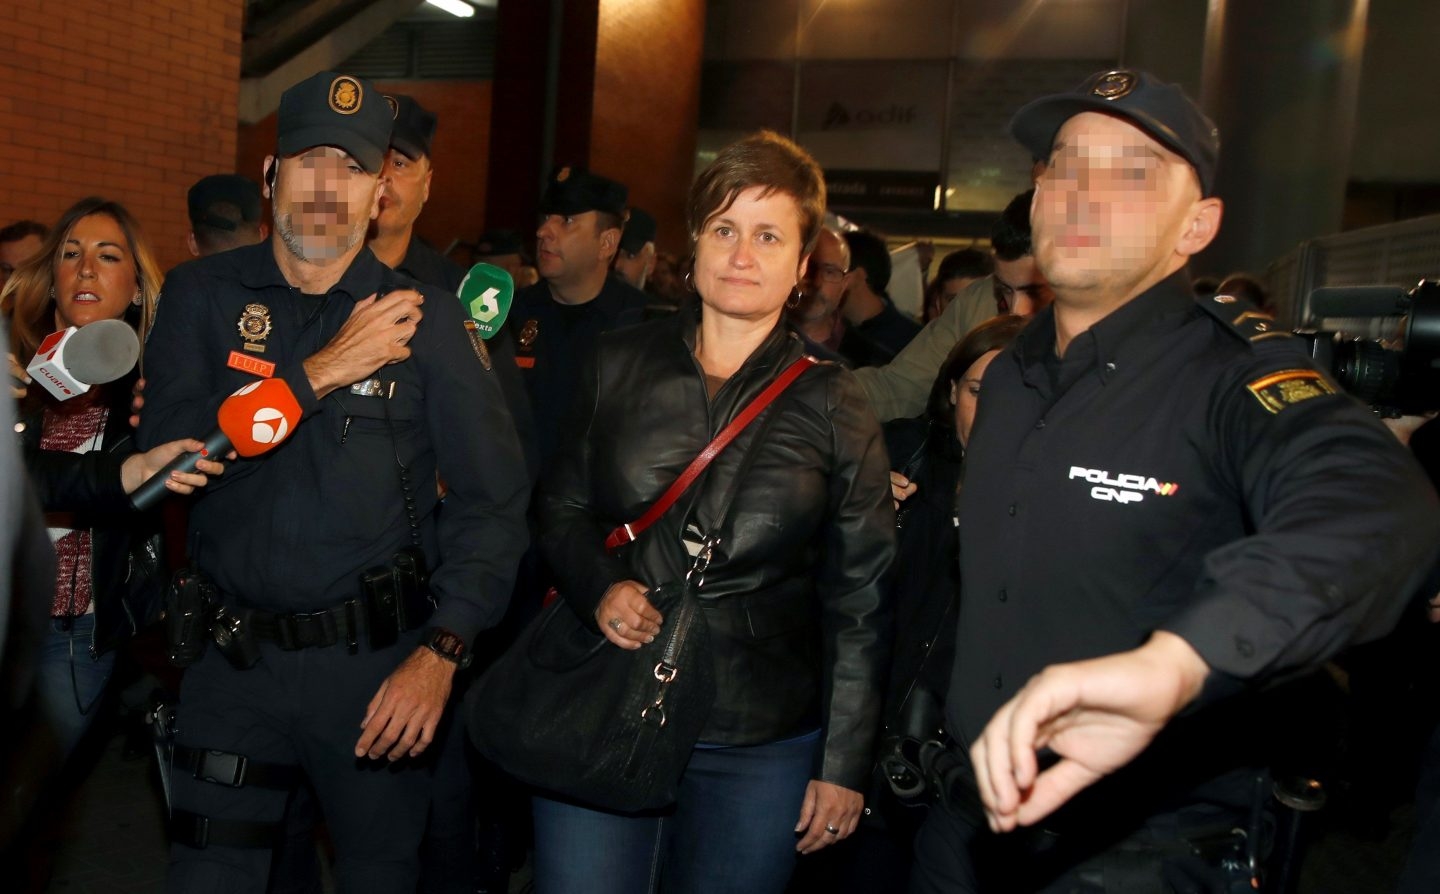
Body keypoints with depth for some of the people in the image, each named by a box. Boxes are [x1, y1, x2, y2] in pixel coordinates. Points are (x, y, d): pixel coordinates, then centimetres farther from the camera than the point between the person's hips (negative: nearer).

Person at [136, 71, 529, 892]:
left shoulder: (425, 316, -5)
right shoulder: (204, 295, 2)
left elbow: (494, 499, -7)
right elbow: (168, 448, -11)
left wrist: (443, 650, -15)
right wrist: (322, 372, -17)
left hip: (379, 661, -1)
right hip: (236, 659, 2)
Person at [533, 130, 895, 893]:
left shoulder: (832, 405, -3)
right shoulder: (618, 365, 1)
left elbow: (861, 594, -1)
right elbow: (563, 508, 11)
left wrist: (845, 764, -1)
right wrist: (599, 588, -10)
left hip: (762, 744, -1)